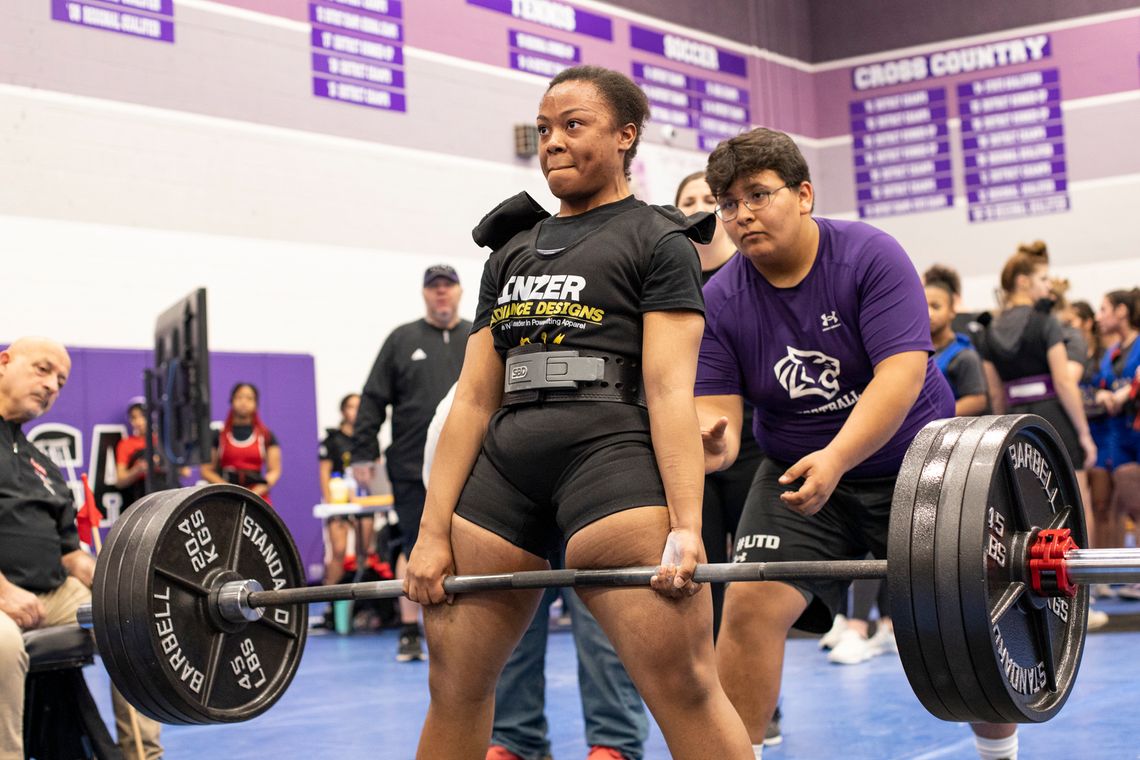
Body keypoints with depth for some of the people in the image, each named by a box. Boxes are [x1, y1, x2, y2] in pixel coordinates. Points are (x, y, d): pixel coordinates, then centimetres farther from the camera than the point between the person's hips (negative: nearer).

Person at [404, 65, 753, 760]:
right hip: (505, 464, 6)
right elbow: (474, 399, 17)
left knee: (685, 686, -13)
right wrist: (434, 533, 9)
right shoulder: (512, 251, 23)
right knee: (453, 683, 8)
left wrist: (686, 525, -17)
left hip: (608, 455, -6)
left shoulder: (656, 240, 7)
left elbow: (670, 389, -5)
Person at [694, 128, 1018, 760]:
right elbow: (716, 403, -8)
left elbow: (903, 371, -26)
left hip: (914, 463, -2)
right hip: (796, 470, 2)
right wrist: (712, 441, -34)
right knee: (750, 603, -15)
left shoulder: (870, 256, -16)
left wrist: (836, 457, -39)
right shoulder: (721, 299, -7)